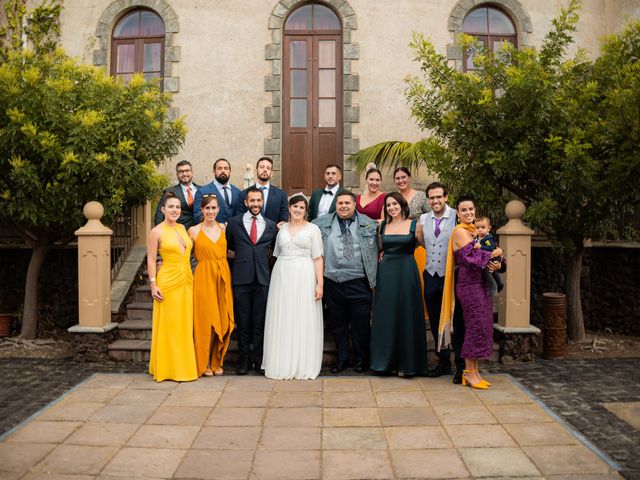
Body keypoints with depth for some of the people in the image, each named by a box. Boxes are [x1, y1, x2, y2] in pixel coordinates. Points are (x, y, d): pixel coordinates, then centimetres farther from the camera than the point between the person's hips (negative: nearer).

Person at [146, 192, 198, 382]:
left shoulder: (182, 228, 11)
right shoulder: (156, 232, -6)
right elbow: (151, 260, -6)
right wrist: (153, 285, -12)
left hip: (186, 281, 6)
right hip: (168, 282, -6)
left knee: (185, 325, 10)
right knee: (168, 326, 1)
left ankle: (184, 365, 21)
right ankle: (168, 368, 13)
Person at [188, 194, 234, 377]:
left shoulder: (224, 228, 8)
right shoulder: (194, 231, 1)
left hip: (223, 276, 3)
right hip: (204, 277, -3)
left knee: (222, 320, 5)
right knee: (206, 320, -2)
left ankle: (217, 361, 21)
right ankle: (204, 363, 15)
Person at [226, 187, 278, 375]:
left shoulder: (271, 225, 10)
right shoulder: (234, 222, 6)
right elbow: (227, 247, 16)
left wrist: (263, 257, 9)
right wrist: (240, 257, 9)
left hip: (262, 277, 1)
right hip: (241, 278, -1)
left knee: (260, 321, 4)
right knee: (242, 321, 5)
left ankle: (258, 360, 14)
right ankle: (245, 359, 16)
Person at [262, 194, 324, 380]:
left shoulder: (313, 229, 4)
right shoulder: (282, 228, 14)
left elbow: (318, 258, -1)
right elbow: (277, 255, 16)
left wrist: (320, 283, -10)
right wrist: (275, 278, 6)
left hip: (304, 277, -3)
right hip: (282, 276, 3)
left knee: (304, 321, -1)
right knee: (282, 321, 4)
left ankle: (303, 366, 8)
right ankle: (282, 364, 14)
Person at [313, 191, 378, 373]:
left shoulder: (369, 224, 6)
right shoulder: (322, 223, 8)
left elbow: (377, 248, 9)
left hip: (359, 283, -2)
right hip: (332, 282, 2)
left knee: (361, 323, 2)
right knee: (337, 323, 12)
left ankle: (362, 360, 21)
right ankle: (342, 359, 27)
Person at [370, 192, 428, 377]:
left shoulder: (414, 225, -1)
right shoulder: (383, 226, 9)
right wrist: (382, 257, 5)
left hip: (407, 272, -3)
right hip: (386, 273, 3)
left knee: (406, 316, 2)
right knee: (385, 316, 6)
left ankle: (405, 363, 14)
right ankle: (385, 360, 17)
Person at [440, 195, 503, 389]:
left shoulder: (475, 231, 17)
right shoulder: (460, 231, -8)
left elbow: (483, 256, 15)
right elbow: (472, 257, -18)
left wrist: (496, 264, -6)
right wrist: (494, 254, -5)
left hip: (481, 283, 8)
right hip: (469, 284, -8)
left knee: (482, 326, 9)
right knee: (476, 326, -6)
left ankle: (474, 371, 17)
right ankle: (469, 373, 5)